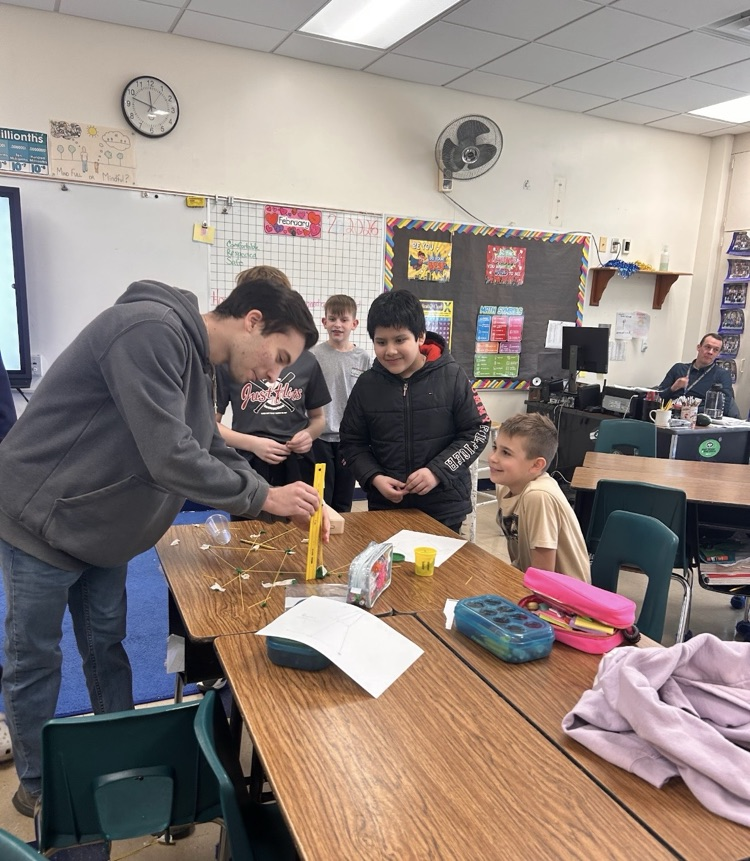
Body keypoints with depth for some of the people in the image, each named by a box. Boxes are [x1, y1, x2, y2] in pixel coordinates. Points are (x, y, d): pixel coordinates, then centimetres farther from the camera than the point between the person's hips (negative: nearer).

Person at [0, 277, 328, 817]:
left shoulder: (197, 366, 4)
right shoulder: (151, 330, -28)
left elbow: (215, 453, 9)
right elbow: (170, 457, -33)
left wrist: (288, 507, -3)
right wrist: (265, 497, -22)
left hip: (99, 529, 9)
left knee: (106, 647, 18)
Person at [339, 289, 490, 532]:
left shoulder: (451, 376, -9)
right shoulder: (366, 384, -2)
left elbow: (477, 431, -5)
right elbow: (352, 443, 6)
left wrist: (438, 471, -16)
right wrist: (374, 477, -11)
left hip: (444, 506, -1)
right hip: (386, 505, 2)